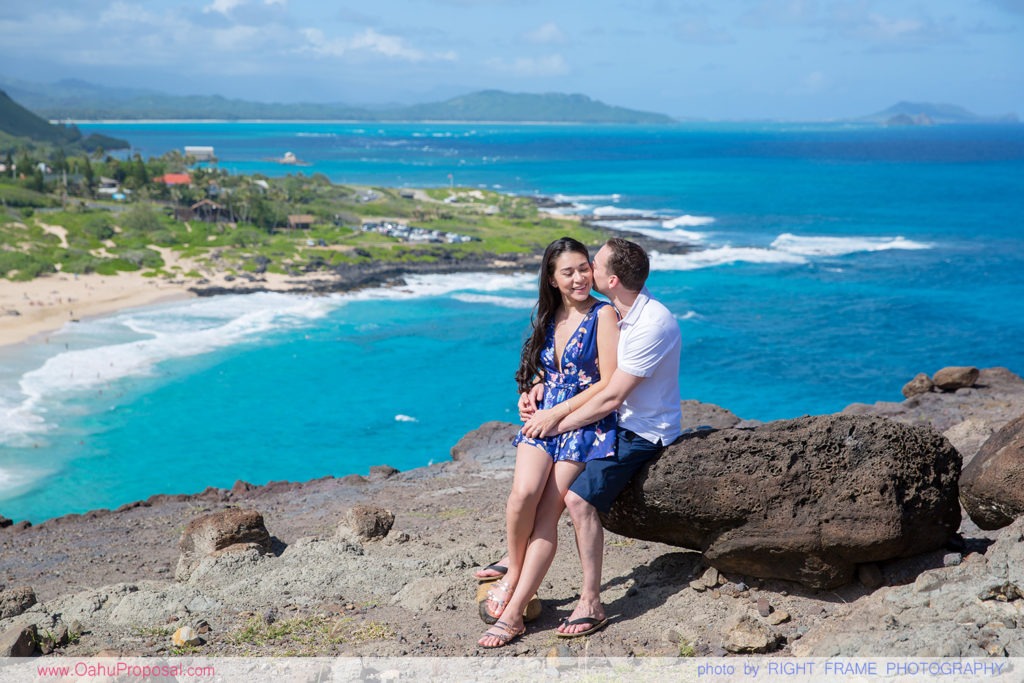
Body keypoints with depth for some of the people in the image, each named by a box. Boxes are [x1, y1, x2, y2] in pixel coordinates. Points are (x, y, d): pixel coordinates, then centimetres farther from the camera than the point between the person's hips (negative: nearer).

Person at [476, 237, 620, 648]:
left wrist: (557, 411, -9)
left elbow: (608, 385, -9)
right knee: (523, 495, -23)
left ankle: (511, 614, -11)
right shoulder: (550, 317, 16)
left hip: (585, 425, -5)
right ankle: (513, 572, 0)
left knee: (547, 516, -13)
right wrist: (534, 389, 7)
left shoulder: (602, 315, -3)